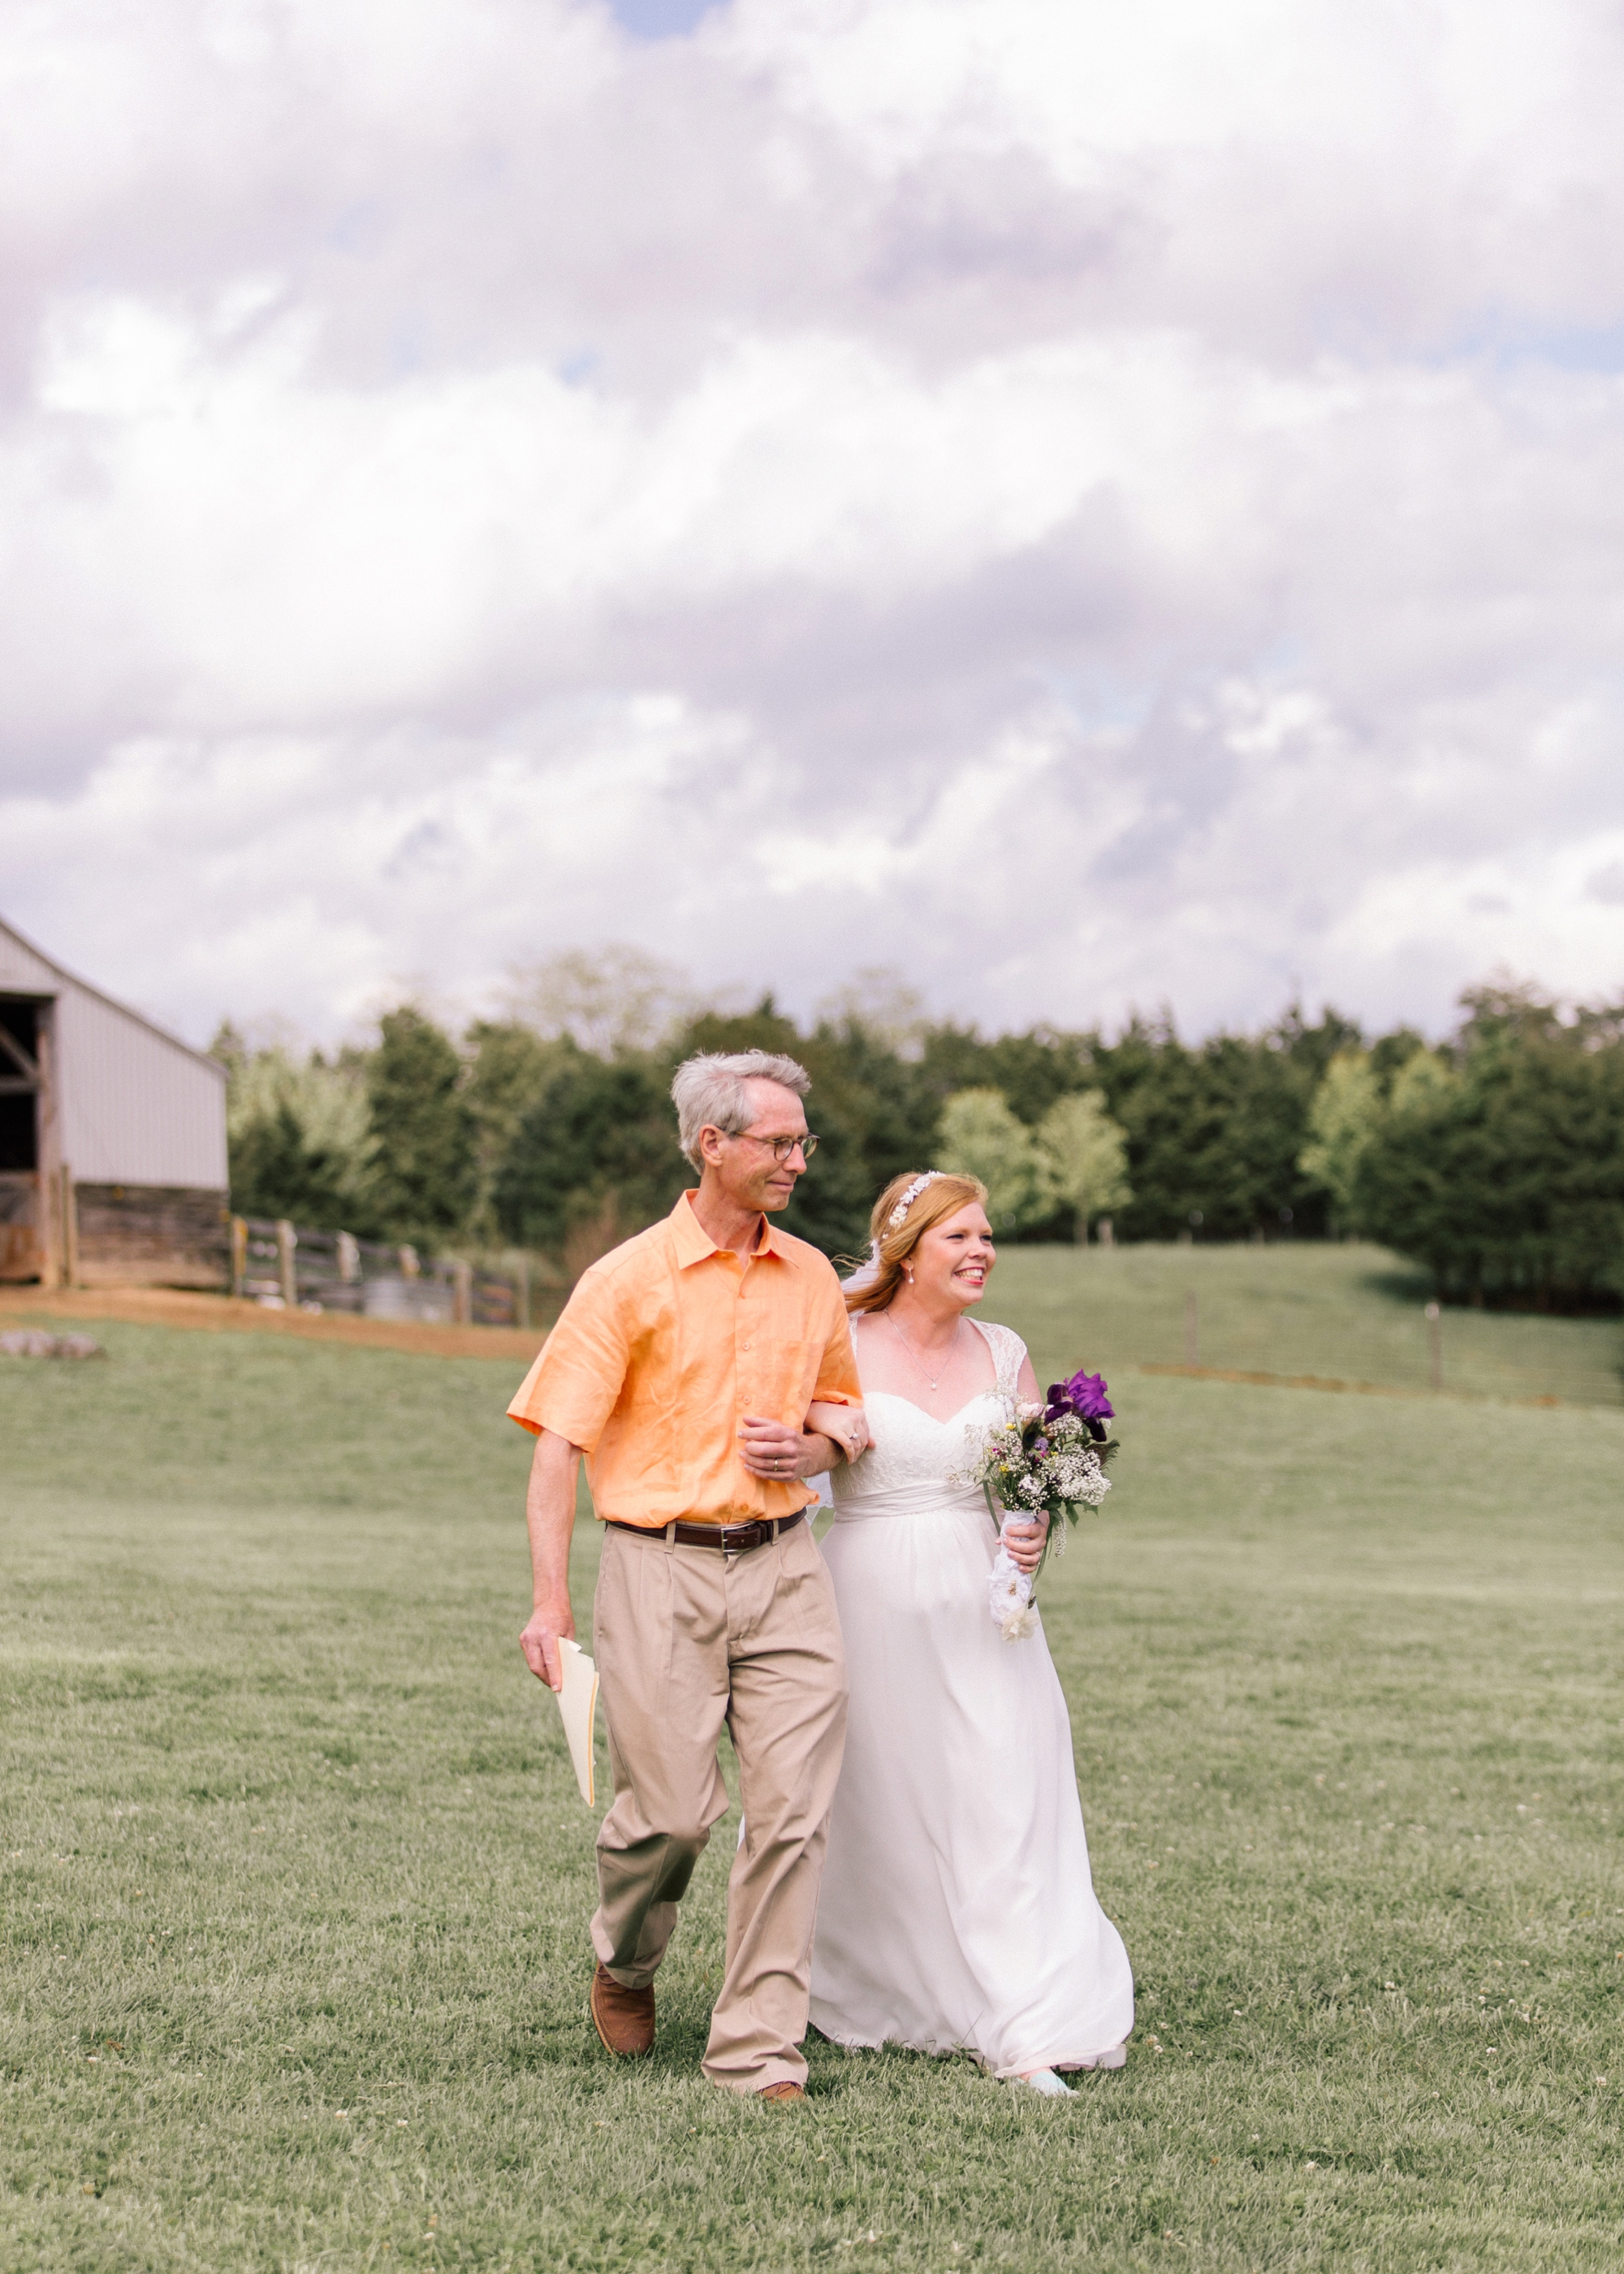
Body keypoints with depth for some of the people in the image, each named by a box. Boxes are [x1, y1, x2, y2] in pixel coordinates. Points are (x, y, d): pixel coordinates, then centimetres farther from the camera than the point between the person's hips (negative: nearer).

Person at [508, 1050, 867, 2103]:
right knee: (672, 1809, -3)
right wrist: (550, 1602, -12)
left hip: (784, 1565, 4)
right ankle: (626, 1959, 30)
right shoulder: (630, 1281, -4)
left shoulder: (813, 1278, 10)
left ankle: (759, 2050, 5)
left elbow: (846, 1415, 23)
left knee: (794, 1810, -4)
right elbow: (559, 1444, -5)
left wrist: (811, 1448, -2)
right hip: (663, 1569, -4)